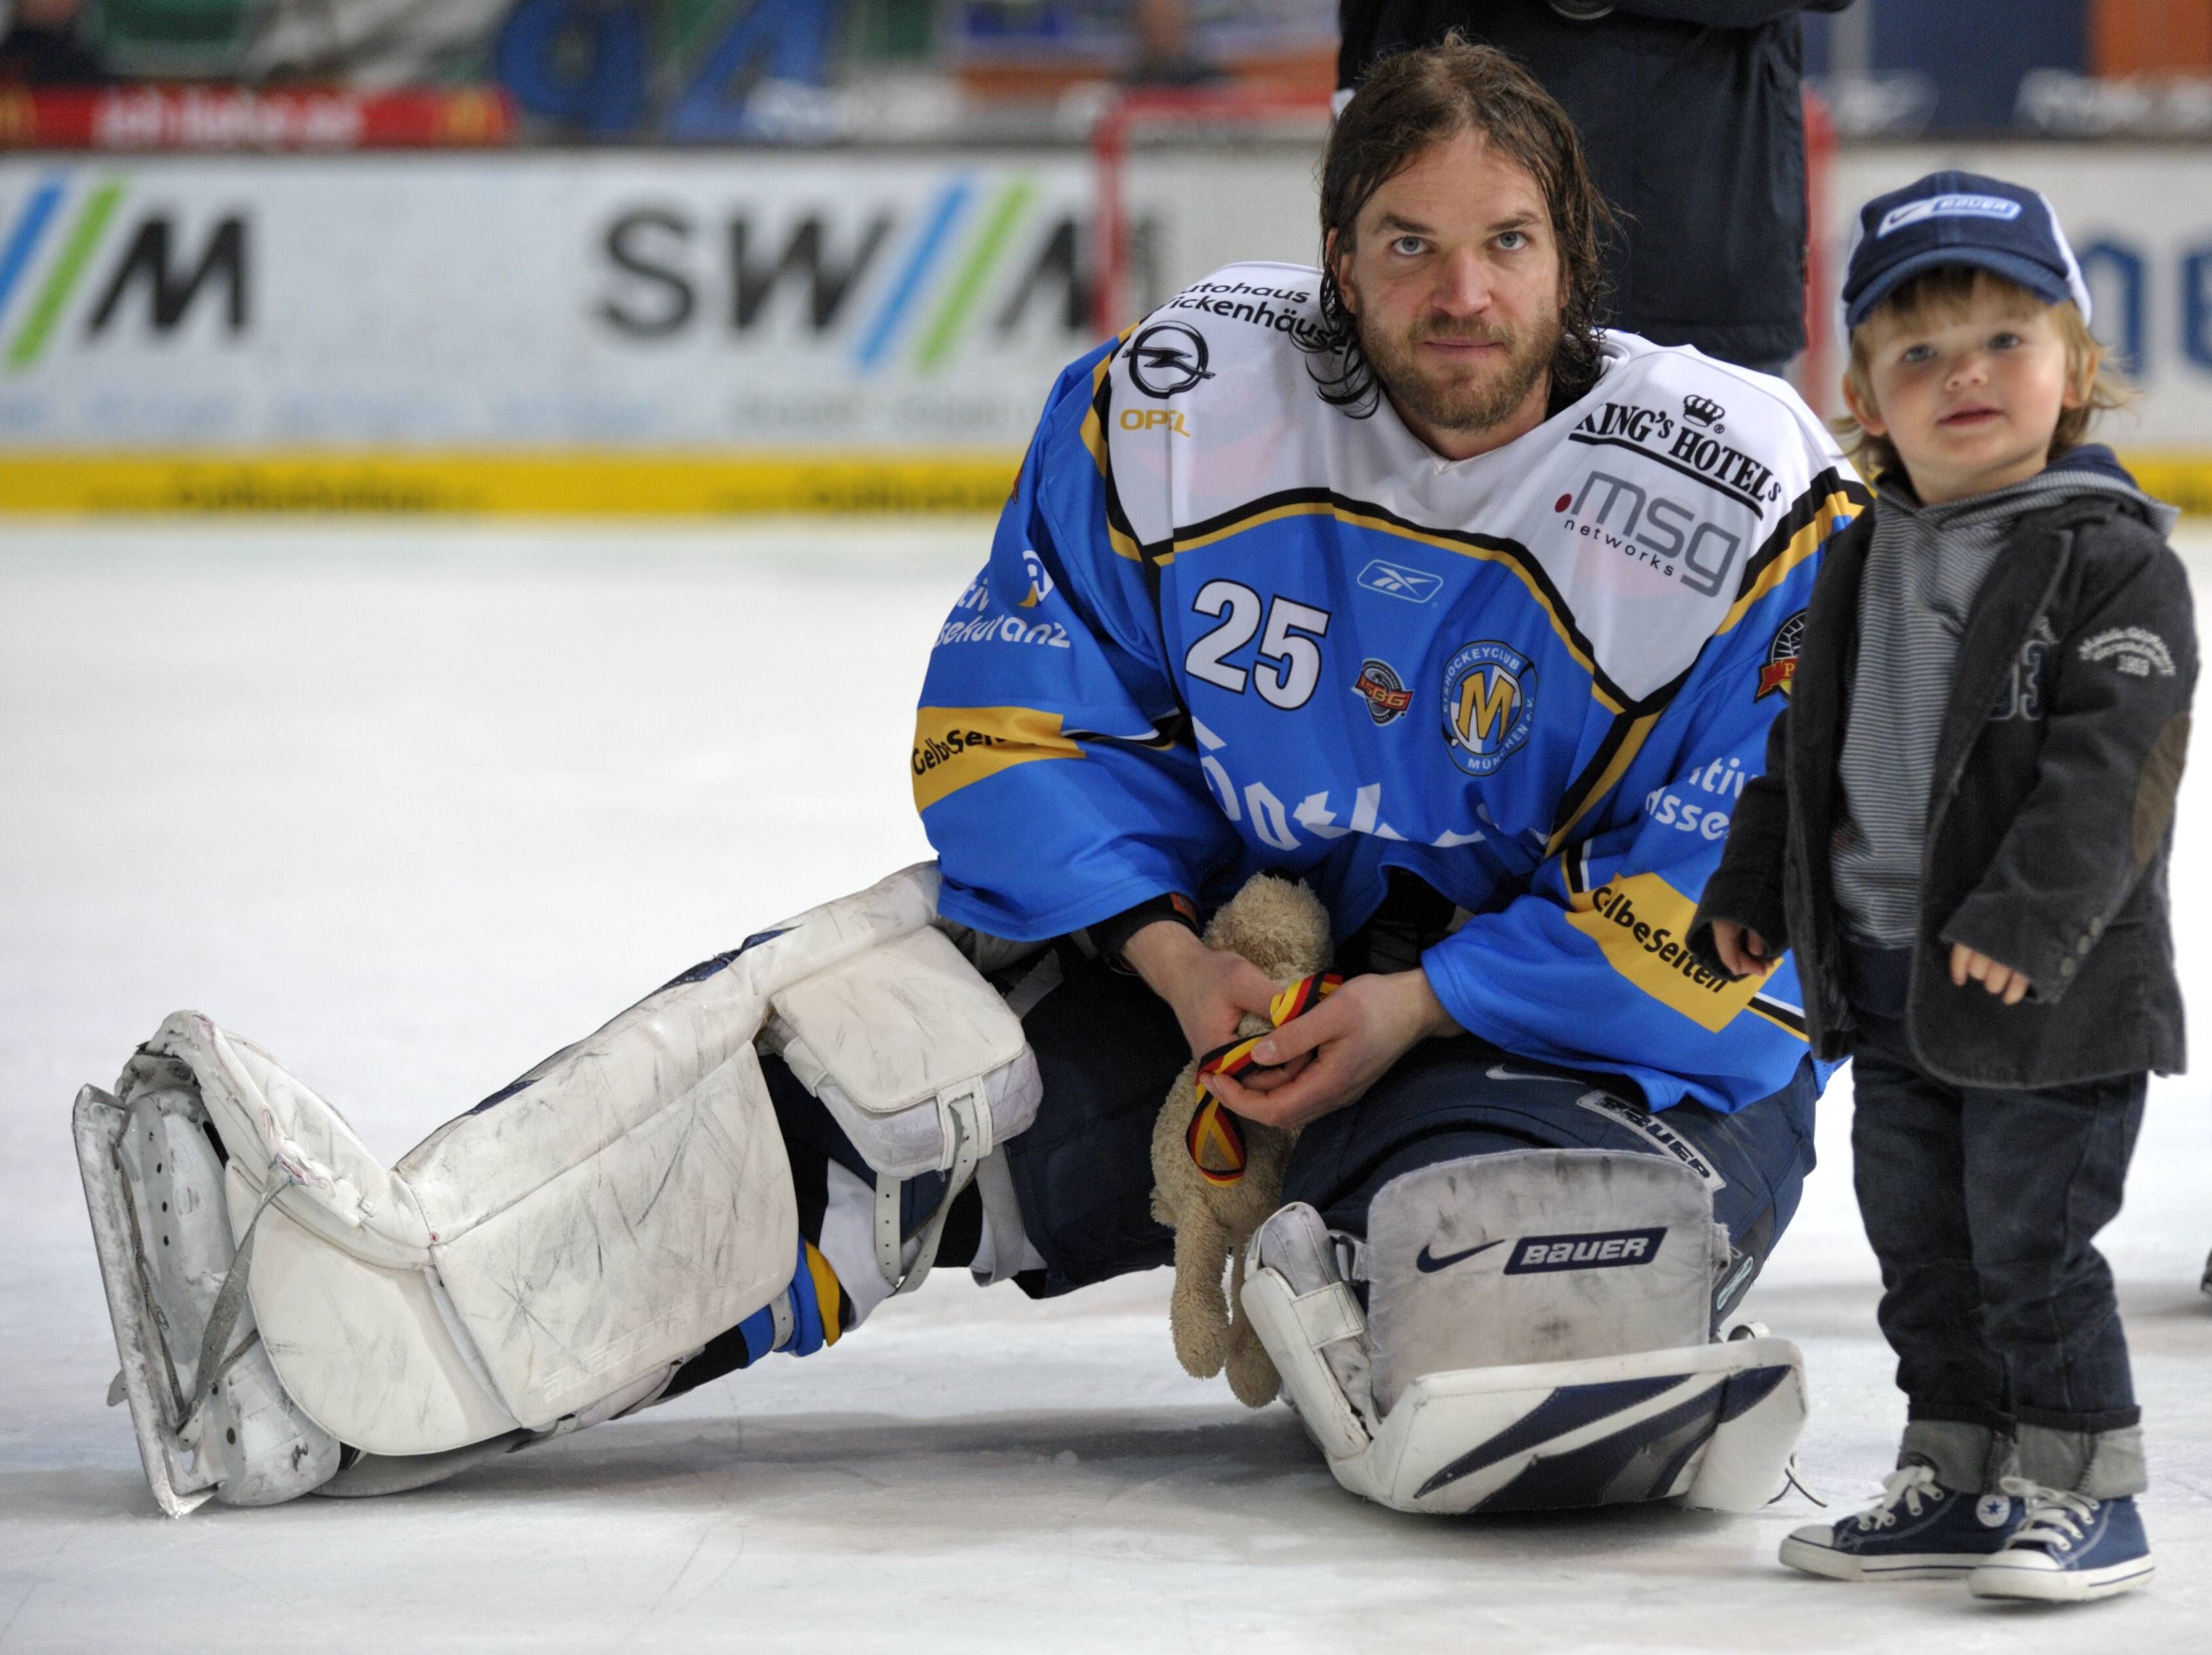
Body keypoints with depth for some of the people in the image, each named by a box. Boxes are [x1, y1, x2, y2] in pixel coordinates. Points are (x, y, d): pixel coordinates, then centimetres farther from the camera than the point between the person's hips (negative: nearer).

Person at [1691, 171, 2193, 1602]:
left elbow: (2113, 761, -20)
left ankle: (2084, 1483, 8)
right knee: (1922, 1245, 13)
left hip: (2048, 993, -7)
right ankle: (1960, 1474, 24)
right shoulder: (1865, 569, 10)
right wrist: (1751, 889, 19)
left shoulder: (2111, 559, -12)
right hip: (1886, 975, 7)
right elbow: (1809, 746, 21)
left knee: (2034, 1243, -4)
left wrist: (2027, 917, -27)